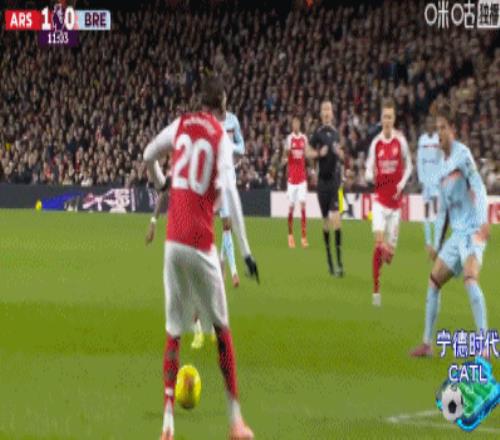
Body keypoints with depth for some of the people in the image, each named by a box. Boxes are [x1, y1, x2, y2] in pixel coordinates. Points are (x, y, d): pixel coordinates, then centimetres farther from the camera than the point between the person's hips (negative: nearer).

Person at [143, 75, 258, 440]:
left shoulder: (181, 126, 9)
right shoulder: (222, 138, -2)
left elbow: (148, 156, 19)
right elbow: (230, 192, -13)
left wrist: (161, 184, 41)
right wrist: (246, 250, -15)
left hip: (174, 239, 3)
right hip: (201, 242, -3)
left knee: (174, 331, 8)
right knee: (222, 329, 7)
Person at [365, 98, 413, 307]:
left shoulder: (401, 141, -2)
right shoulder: (375, 143, -1)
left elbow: (408, 166, 10)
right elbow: (369, 171, 4)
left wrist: (402, 183, -6)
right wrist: (370, 175, -20)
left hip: (395, 200, 1)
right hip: (380, 199, -1)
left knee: (390, 249, 3)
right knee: (378, 243, -15)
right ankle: (376, 289, -8)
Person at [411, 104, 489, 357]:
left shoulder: (463, 155, -8)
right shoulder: (444, 169, 17)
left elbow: (479, 188, -18)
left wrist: (483, 222, -30)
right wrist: (436, 244, 22)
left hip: (472, 231, -9)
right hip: (455, 234, 9)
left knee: (470, 279, -27)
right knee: (434, 282, 10)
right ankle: (427, 344, 18)